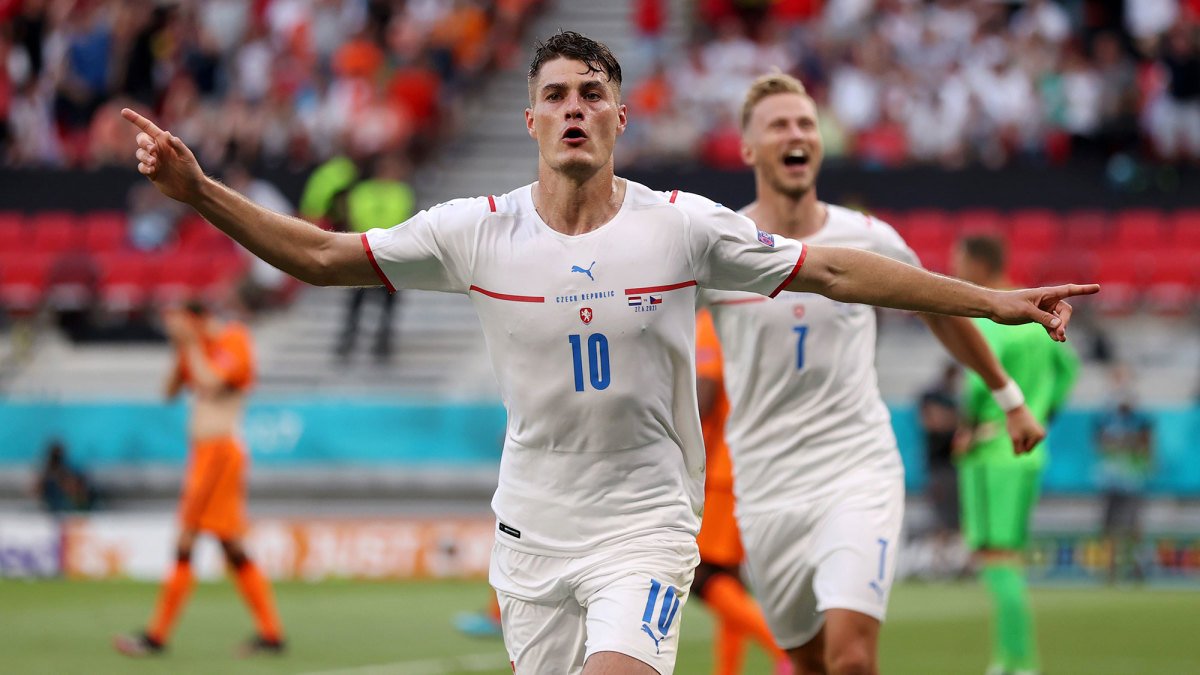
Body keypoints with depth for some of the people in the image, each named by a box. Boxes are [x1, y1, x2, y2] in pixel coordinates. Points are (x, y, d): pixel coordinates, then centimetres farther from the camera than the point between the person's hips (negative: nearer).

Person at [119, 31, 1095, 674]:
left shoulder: (684, 227, -5)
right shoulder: (479, 231, -3)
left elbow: (837, 272, -2)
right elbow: (320, 257, -1)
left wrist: (997, 302, -4)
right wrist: (200, 191, -13)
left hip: (647, 522, -2)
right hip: (532, 530, 2)